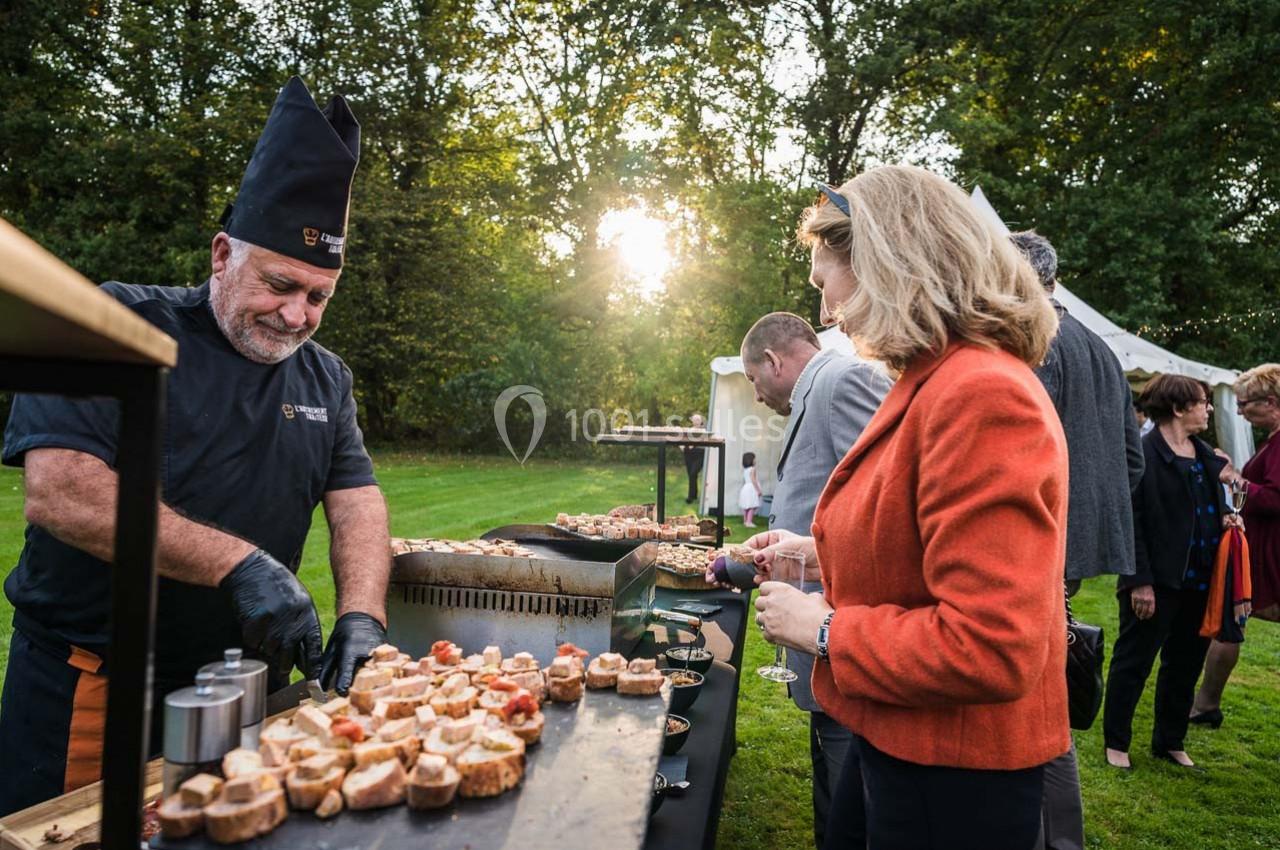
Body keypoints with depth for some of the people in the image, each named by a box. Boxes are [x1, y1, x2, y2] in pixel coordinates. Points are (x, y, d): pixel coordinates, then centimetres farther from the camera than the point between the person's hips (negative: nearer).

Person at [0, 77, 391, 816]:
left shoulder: (325, 378, 6)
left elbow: (358, 502, 2)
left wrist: (362, 617, -16)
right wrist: (239, 564, -27)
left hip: (246, 685, 5)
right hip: (91, 691, -4)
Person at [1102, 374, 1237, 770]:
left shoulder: (1206, 455, 11)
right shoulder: (1144, 453, -13)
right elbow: (1131, 521, -16)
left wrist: (1226, 516, 0)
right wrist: (1139, 581, -19)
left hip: (1199, 581, 8)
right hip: (1158, 581, -8)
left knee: (1185, 665, 17)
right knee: (1133, 661, 5)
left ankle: (1170, 741, 32)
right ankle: (1116, 742, 18)